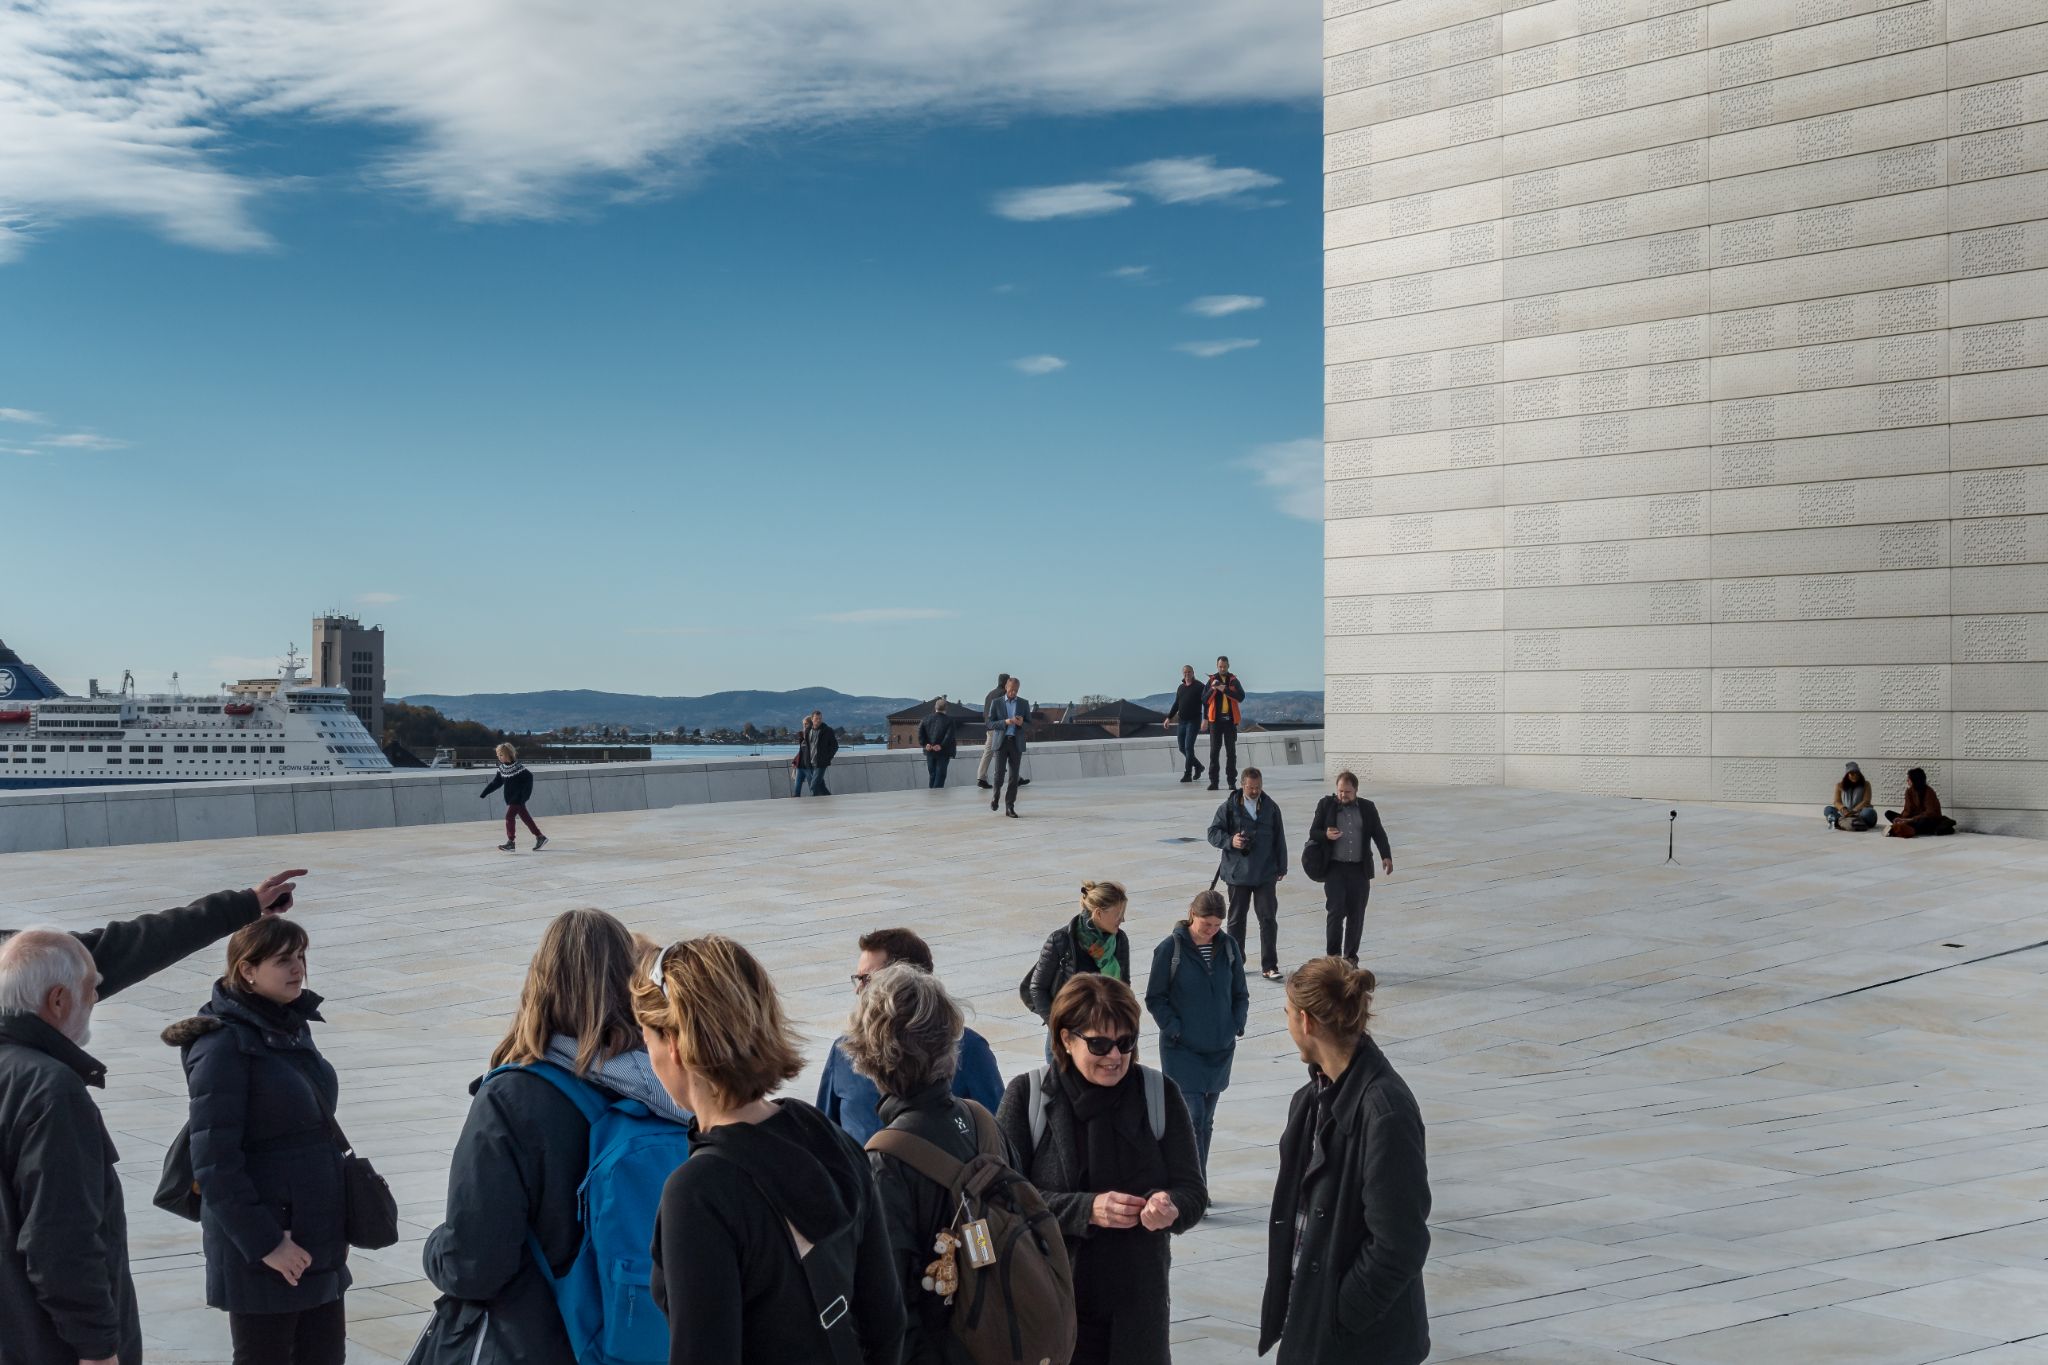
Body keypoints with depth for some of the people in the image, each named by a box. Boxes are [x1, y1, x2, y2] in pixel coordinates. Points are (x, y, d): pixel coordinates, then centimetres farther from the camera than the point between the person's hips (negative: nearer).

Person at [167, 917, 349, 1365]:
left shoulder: (293, 1026, 8)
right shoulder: (223, 1044, -16)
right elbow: (214, 1164, -19)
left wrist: (338, 1224, 14)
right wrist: (264, 1243, -19)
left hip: (318, 1240, 8)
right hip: (263, 1254, -8)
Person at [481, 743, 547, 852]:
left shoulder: (518, 767, -16)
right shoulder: (502, 768, 5)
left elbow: (529, 778, -14)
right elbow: (496, 782, 13)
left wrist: (525, 795, -18)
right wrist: (484, 793, 11)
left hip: (518, 798, -7)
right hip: (510, 798, 7)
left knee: (509, 816, -13)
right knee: (525, 818, 11)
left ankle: (511, 843, -9)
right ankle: (540, 837, 21)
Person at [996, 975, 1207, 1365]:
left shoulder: (1160, 1095, -1)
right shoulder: (1026, 1096, -5)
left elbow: (1194, 1191, 0)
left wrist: (1170, 1208, -24)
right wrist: (1086, 1209, -23)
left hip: (1138, 1308, 2)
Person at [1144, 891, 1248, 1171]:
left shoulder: (1228, 946, 2)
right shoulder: (1171, 948, -10)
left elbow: (1240, 995, 12)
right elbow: (1154, 998, -4)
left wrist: (1236, 1025, -2)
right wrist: (1174, 1029, -13)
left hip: (1220, 1050, 5)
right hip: (1182, 1051, -5)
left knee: (1205, 1122, 13)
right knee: (1192, 1119, -12)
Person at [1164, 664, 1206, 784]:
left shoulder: (1199, 687, -4)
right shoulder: (1180, 688, 14)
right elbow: (1176, 704, 22)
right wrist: (1169, 717, 15)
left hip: (1194, 721, -6)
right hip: (1181, 721, 6)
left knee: (1188, 747, -12)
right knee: (1182, 747, 7)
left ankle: (1188, 774, -8)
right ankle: (1198, 766, 26)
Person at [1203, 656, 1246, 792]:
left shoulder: (1234, 681, 5)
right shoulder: (1212, 680, 6)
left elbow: (1241, 697, -10)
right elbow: (1204, 699, 1)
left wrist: (1225, 690, -20)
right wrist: (1212, 689, -16)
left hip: (1230, 719, 0)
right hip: (1216, 719, 0)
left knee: (1231, 751, 2)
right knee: (1214, 750, -1)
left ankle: (1232, 782, 6)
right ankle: (1213, 781, 2)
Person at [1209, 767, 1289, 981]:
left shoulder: (1271, 807, 5)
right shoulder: (1229, 807, -2)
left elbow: (1279, 839, 11)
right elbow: (1213, 832, 0)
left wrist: (1281, 867, 9)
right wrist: (1230, 841, -18)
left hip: (1266, 874, 1)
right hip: (1237, 873, -1)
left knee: (1268, 919, -5)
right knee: (1236, 919, 10)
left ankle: (1269, 966, -2)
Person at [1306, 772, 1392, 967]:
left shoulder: (1368, 808, 10)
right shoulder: (1326, 805, 6)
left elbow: (1379, 833, 7)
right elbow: (1313, 832, 5)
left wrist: (1386, 856, -10)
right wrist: (1326, 835, -17)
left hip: (1359, 869, 2)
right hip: (1335, 868, -2)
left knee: (1356, 914, 4)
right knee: (1335, 910, -12)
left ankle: (1350, 957, 14)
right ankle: (1333, 955, -5)